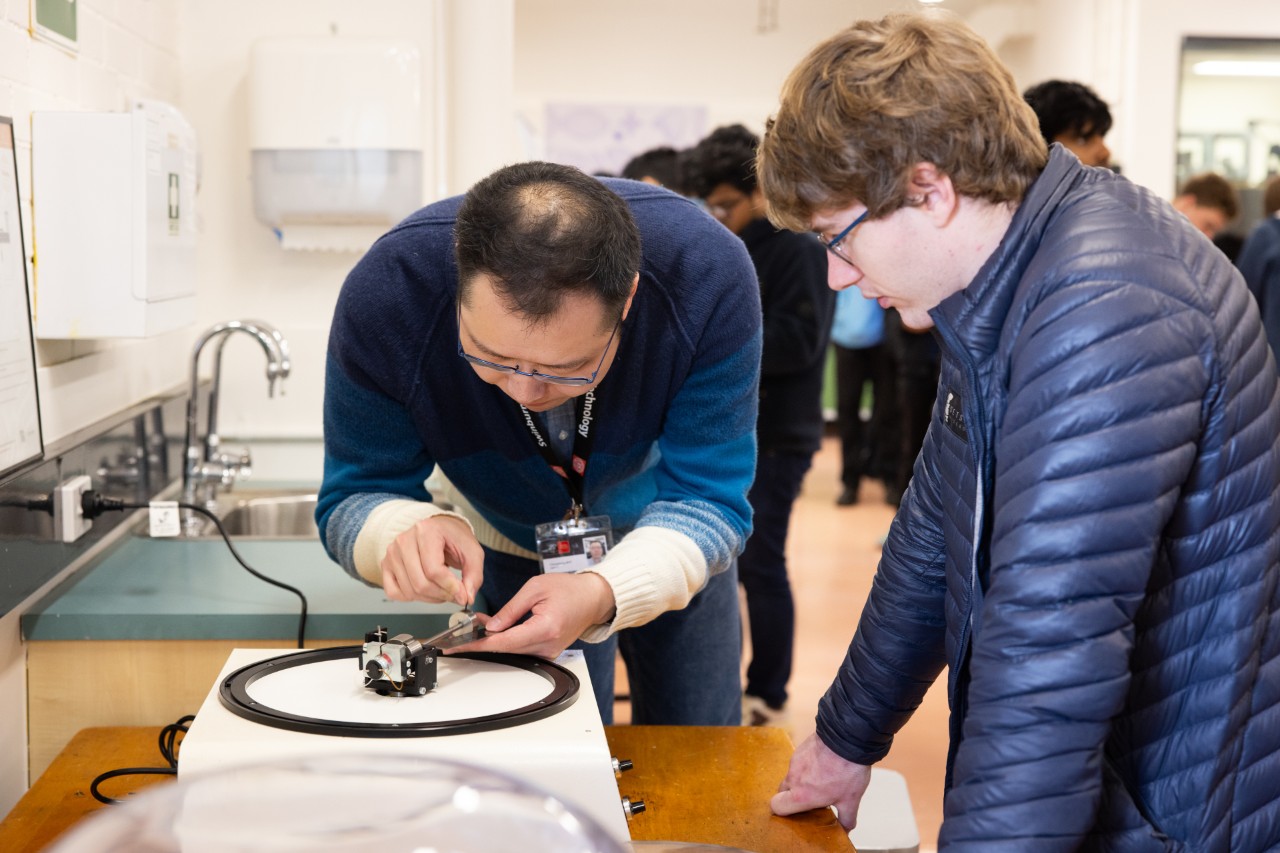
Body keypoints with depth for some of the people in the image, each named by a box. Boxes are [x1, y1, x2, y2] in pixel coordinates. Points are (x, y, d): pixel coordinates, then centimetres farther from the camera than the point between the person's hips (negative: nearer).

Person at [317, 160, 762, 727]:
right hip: (499, 546, 0)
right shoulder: (384, 296, -36)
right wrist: (409, 531, -50)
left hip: (668, 540, 1)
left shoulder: (708, 277, -38)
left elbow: (707, 500, -33)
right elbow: (355, 498, -26)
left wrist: (602, 596, -52)